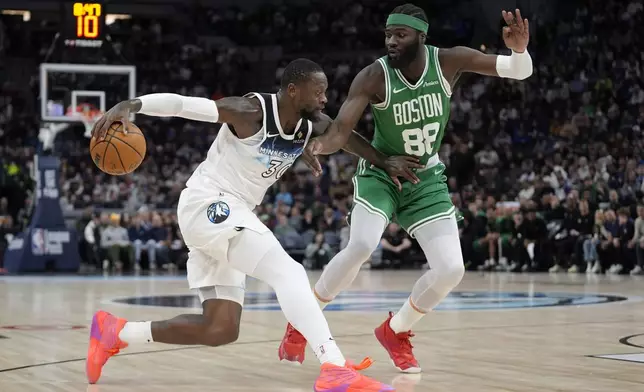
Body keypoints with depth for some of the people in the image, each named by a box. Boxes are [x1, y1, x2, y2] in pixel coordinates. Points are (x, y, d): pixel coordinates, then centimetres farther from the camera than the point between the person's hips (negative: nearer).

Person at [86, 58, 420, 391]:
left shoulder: (314, 125, 1)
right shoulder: (251, 111, -20)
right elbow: (181, 103, -24)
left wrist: (384, 162, 16)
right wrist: (129, 106, -37)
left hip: (230, 213, 9)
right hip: (208, 205, -9)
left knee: (221, 330, 8)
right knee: (288, 273, -24)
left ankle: (114, 332, 18)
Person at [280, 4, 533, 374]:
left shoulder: (449, 61, -16)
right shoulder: (373, 77, -23)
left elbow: (520, 71, -14)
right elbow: (341, 131, -27)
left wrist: (519, 48, -38)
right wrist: (320, 144, -51)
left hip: (426, 178, 3)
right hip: (380, 172, -3)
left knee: (451, 269, -9)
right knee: (361, 246, -29)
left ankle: (395, 331, 17)